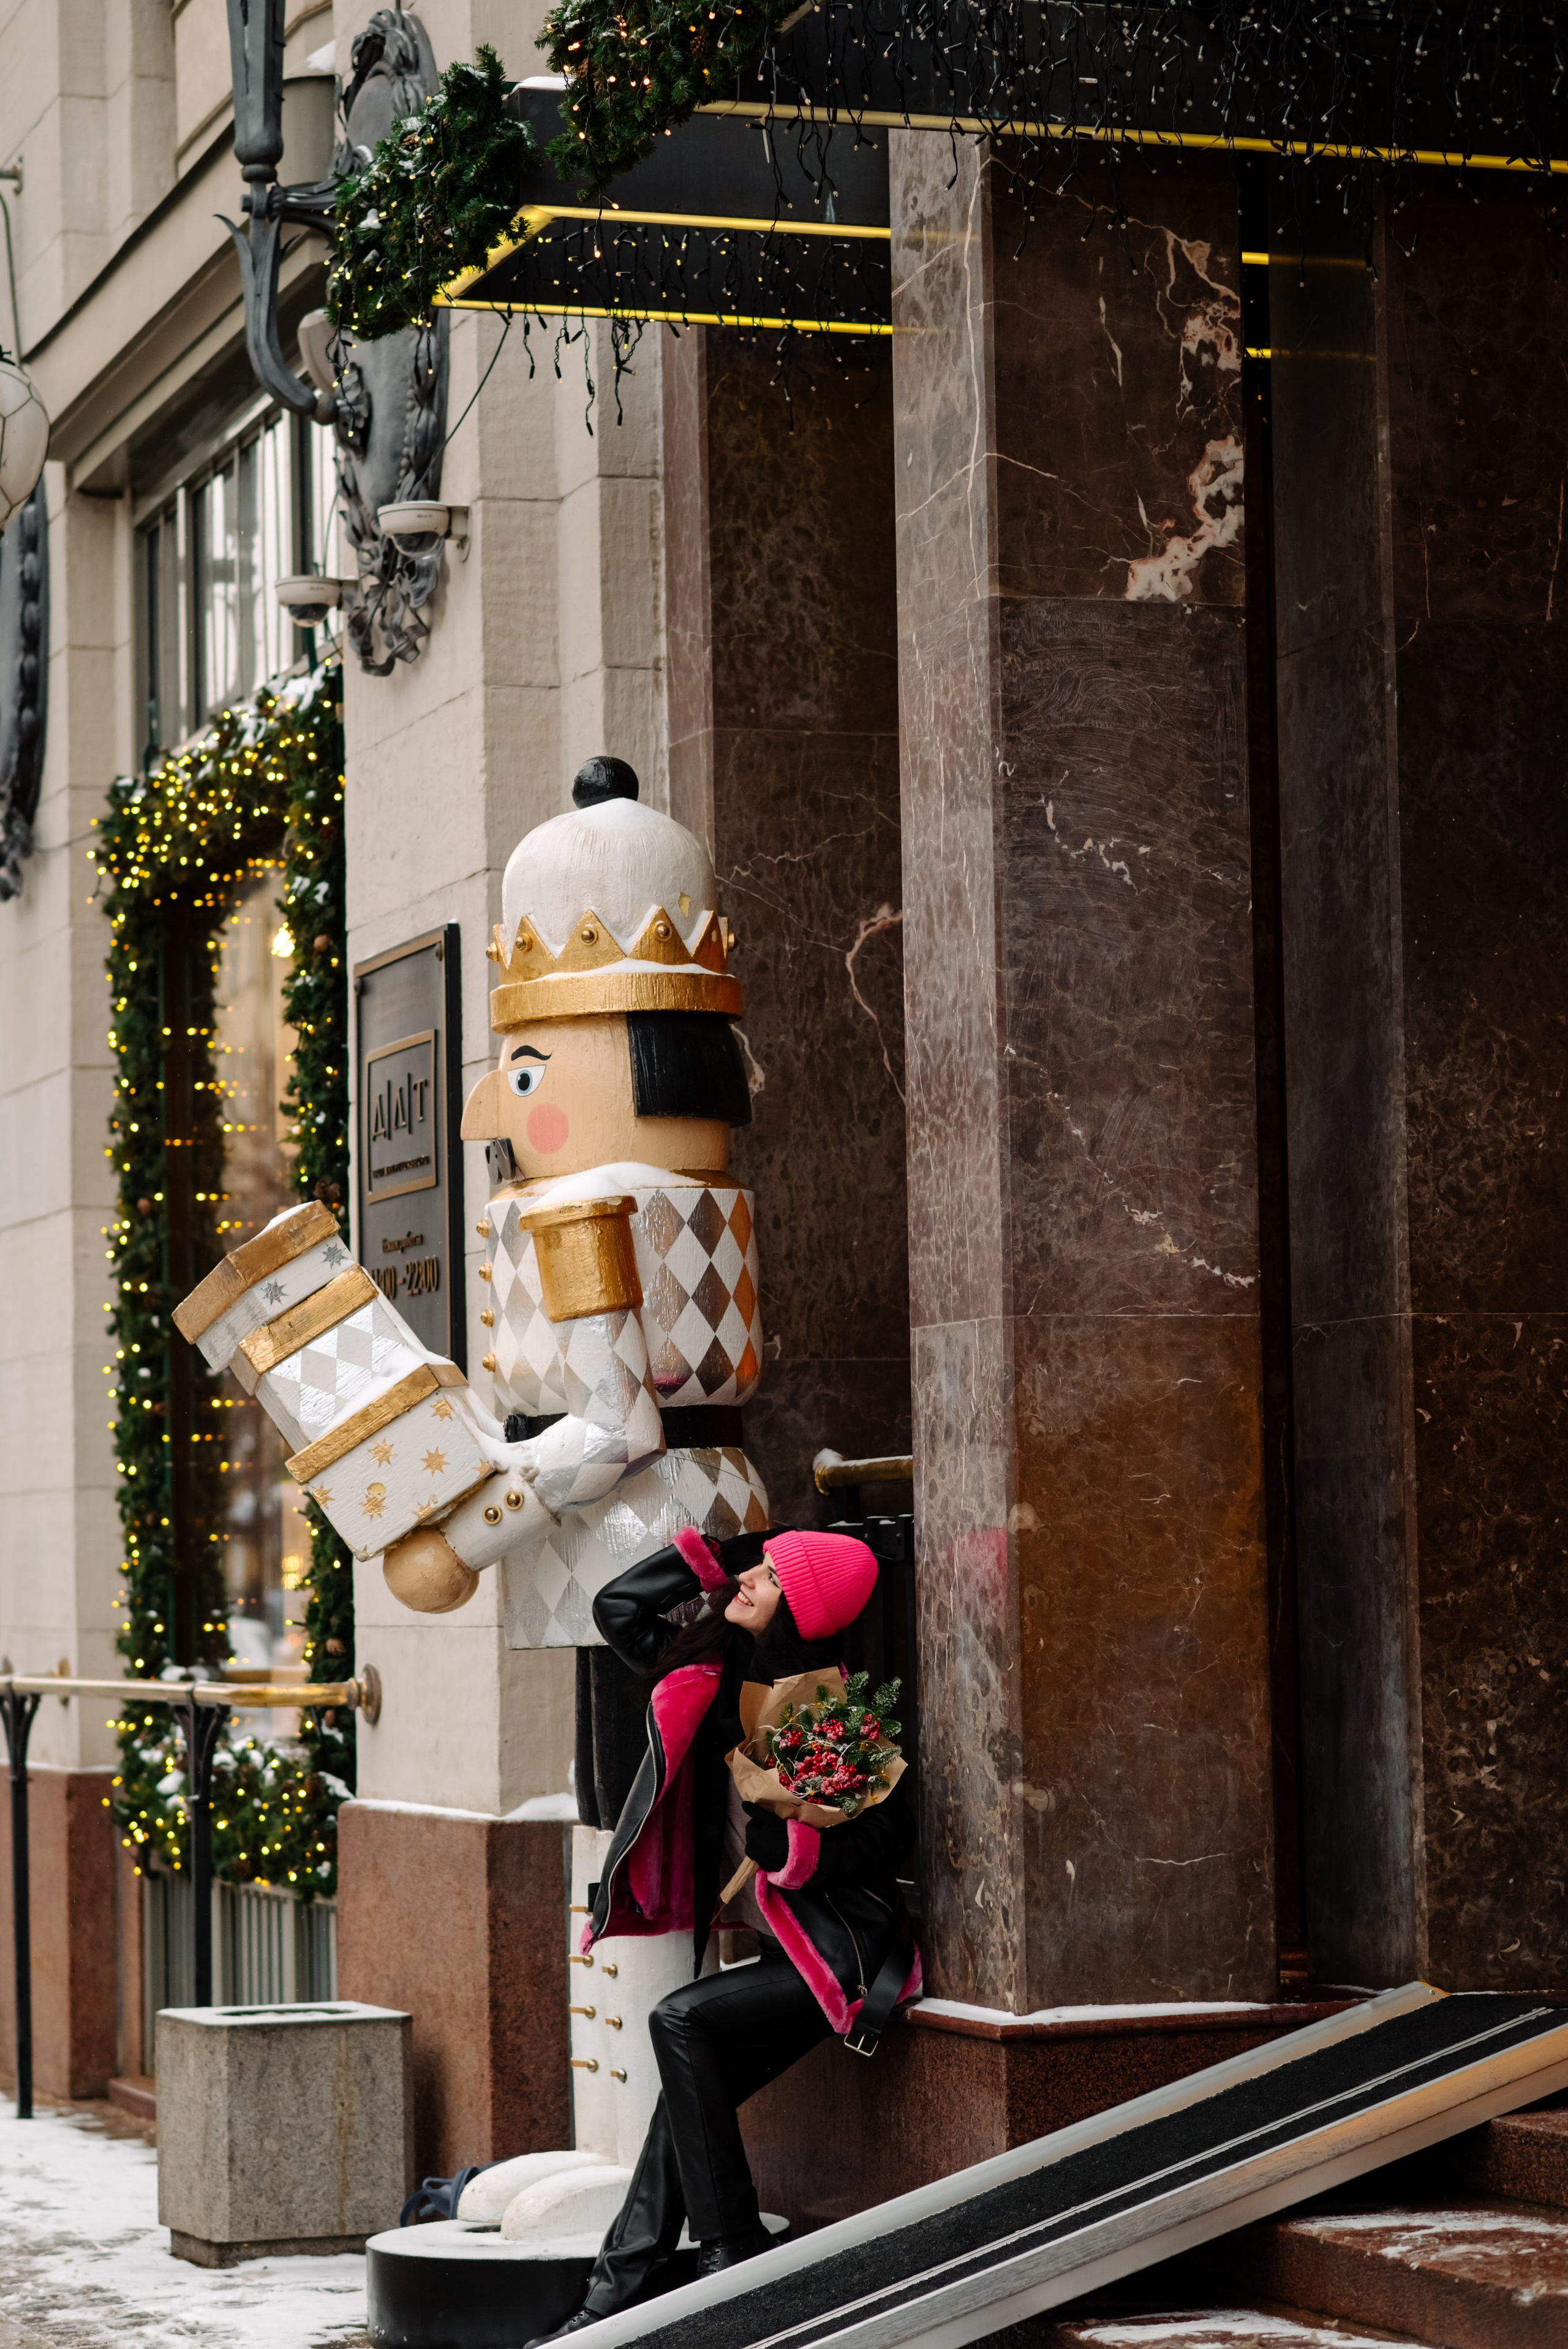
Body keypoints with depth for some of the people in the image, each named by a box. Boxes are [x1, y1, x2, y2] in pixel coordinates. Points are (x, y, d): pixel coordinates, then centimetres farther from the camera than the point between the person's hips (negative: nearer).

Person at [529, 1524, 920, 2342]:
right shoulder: (713, 1673, 4)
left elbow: (891, 1831, -13)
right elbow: (617, 1606, 12)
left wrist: (787, 1837, -22)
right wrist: (719, 1550, 3)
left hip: (839, 1952, -7)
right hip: (783, 1947, 8)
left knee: (682, 2022, -21)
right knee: (691, 2092, -5)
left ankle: (733, 2247, -14)